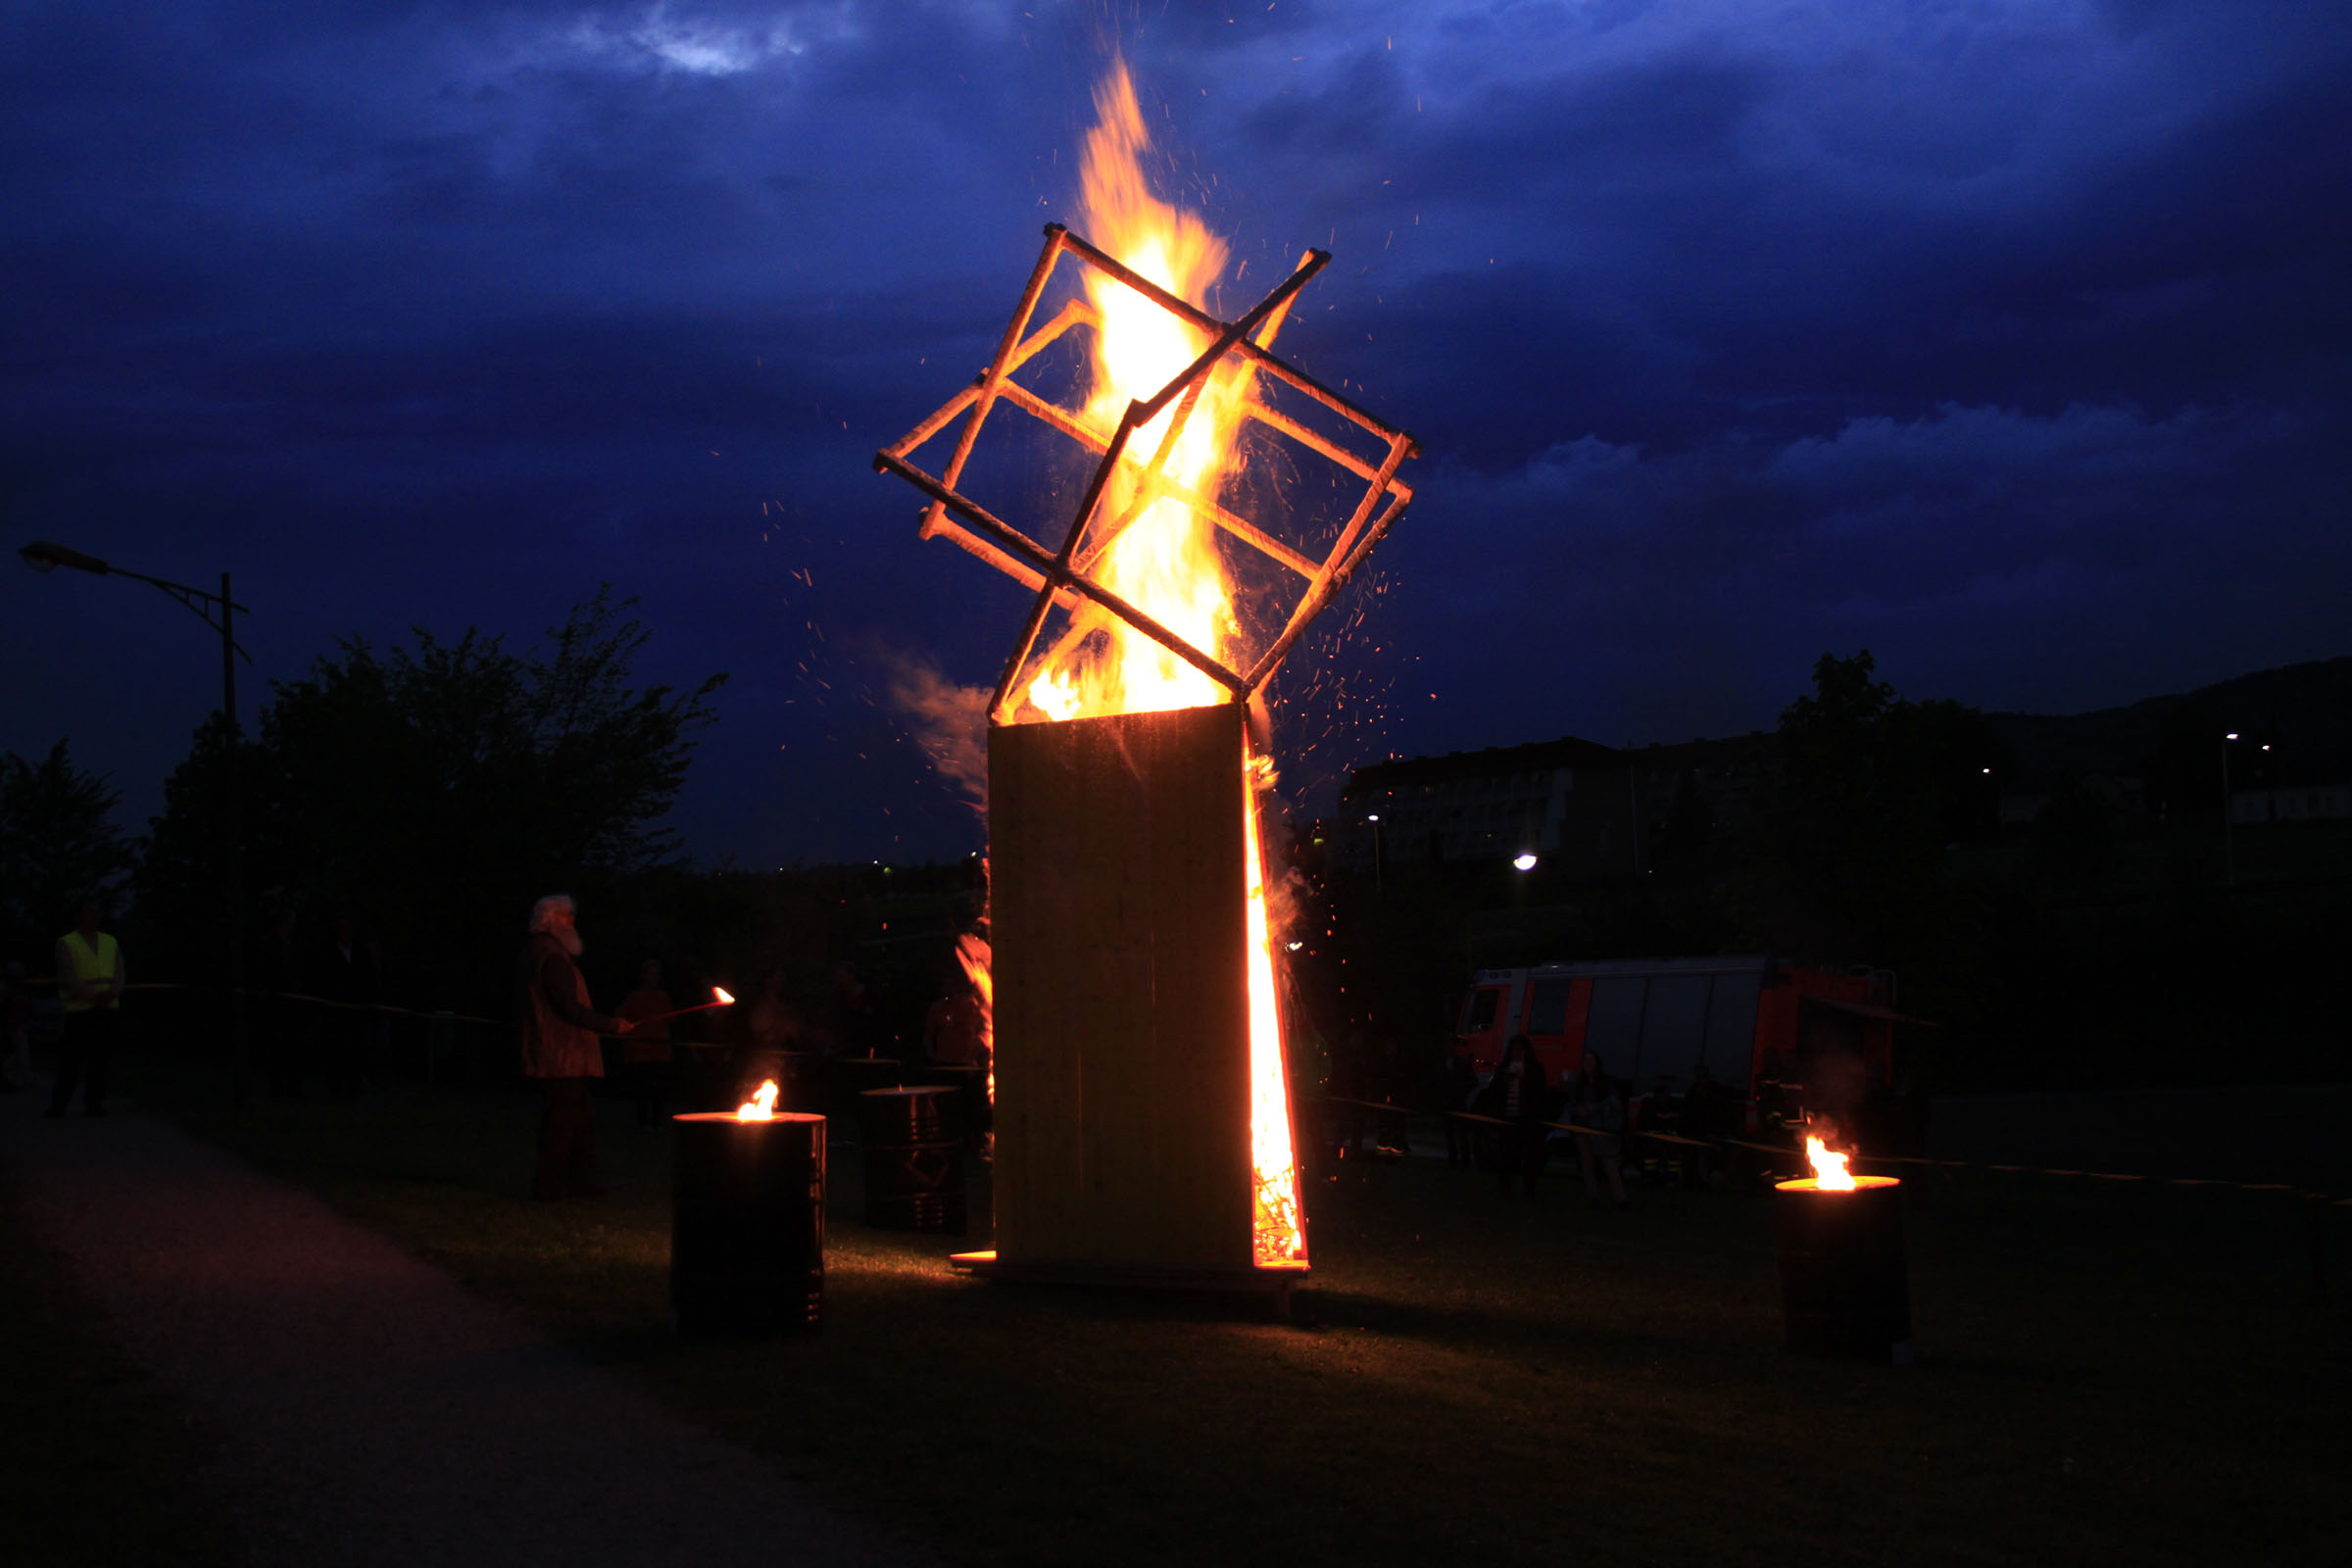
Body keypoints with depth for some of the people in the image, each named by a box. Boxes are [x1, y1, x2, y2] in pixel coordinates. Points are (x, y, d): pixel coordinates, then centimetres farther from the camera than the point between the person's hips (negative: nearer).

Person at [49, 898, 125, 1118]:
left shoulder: (111, 942, 16)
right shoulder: (66, 943, 3)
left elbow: (120, 975, 9)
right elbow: (67, 978, -6)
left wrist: (112, 993, -12)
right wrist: (92, 996, -17)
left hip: (108, 1009, 4)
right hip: (79, 1009, -4)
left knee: (101, 1057, 1)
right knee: (72, 1058, -6)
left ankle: (94, 1102, 5)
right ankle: (59, 1103, 2)